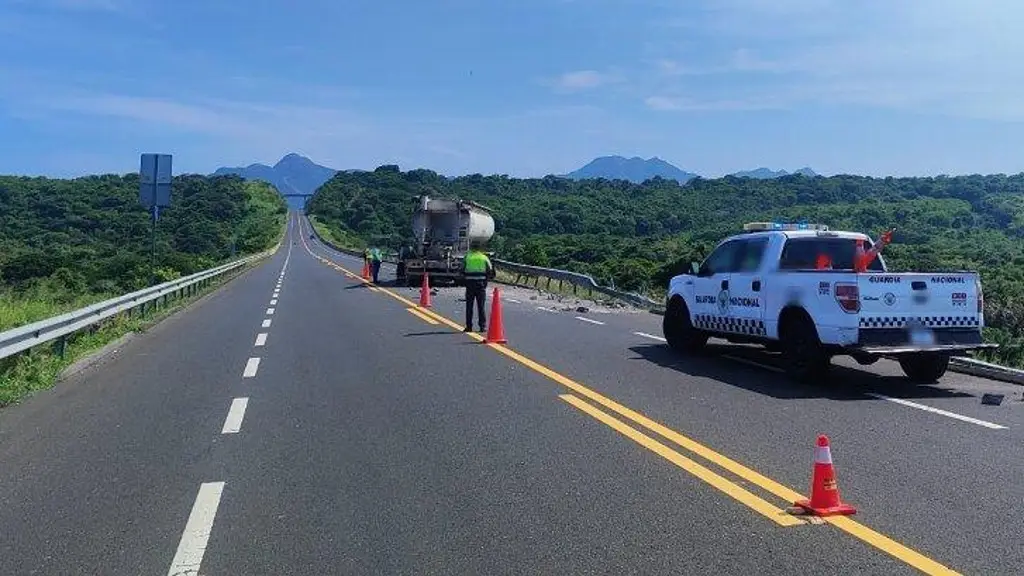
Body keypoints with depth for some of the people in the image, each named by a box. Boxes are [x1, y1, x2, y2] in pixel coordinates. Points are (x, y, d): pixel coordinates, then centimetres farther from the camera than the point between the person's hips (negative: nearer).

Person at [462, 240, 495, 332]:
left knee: (469, 306, 6)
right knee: (481, 306, 4)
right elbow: (491, 272, 1)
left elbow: (462, 271, 0)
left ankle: (469, 326, 6)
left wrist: (464, 279, 12)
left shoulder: (467, 257, 1)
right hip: (481, 284, 0)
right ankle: (483, 326, 2)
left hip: (469, 284, 0)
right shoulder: (484, 258, 2)